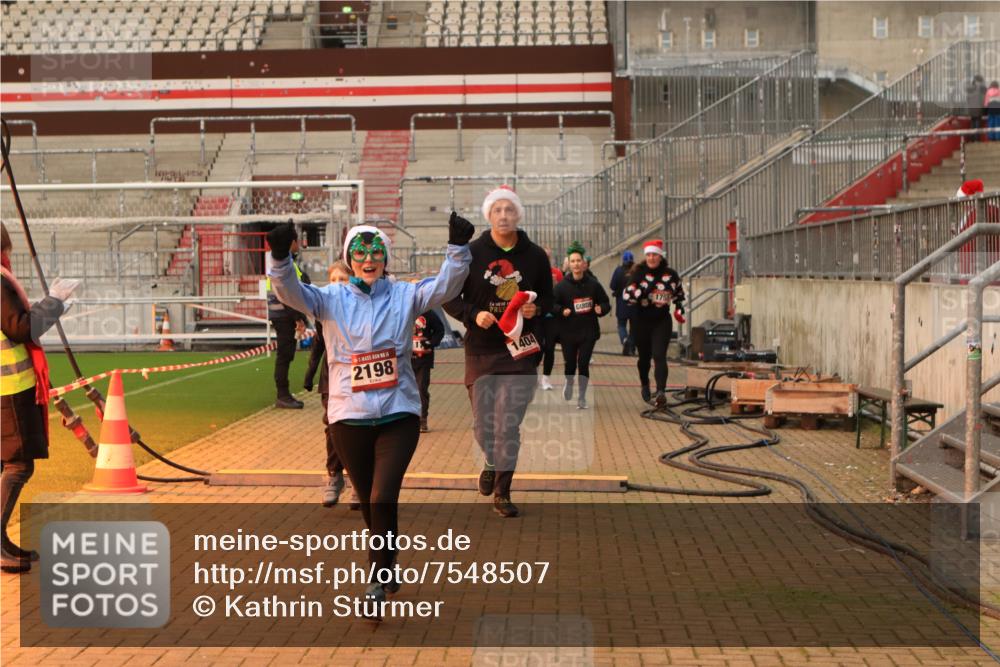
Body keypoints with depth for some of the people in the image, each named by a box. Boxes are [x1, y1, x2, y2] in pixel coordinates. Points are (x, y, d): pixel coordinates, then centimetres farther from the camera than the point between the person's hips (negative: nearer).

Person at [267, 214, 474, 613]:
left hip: (398, 415, -1)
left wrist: (458, 248, -25)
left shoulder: (404, 295, 2)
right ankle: (388, 565, 38)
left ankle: (378, 580, 4)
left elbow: (446, 285, -10)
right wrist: (280, 258, -31)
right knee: (369, 502, 14)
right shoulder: (332, 298, 1)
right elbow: (291, 293, -14)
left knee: (383, 499, -13)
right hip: (349, 418, 1)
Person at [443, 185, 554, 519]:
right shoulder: (470, 253, -2)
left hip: (519, 351, 0)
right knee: (483, 424, 8)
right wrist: (473, 315, -16)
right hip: (480, 351, 0)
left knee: (509, 425, -4)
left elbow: (548, 297, 14)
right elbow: (449, 298, 2)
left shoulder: (535, 256, 3)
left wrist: (537, 308, -9)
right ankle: (493, 464, 40)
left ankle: (502, 491, 12)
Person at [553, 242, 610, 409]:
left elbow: (605, 303, 5)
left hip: (588, 332, 0)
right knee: (570, 364, 6)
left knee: (583, 364, -4)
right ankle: (569, 383, 42)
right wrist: (562, 311, -20)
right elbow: (552, 304, -1)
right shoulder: (562, 285, -5)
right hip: (568, 332, 0)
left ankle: (582, 397, 13)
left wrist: (601, 309, -15)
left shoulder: (593, 284, -4)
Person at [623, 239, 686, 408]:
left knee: (659, 356, -14)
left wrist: (679, 309, 9)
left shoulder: (670, 274, 2)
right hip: (641, 321, 0)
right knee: (644, 356, 12)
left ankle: (661, 392, -22)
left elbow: (679, 294, 19)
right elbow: (626, 294, -12)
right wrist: (642, 291, -26)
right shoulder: (638, 273, -4)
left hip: (662, 321, 0)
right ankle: (645, 385, 38)